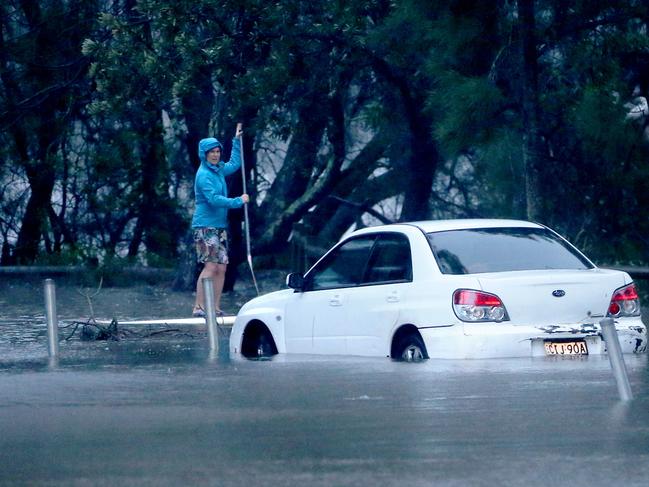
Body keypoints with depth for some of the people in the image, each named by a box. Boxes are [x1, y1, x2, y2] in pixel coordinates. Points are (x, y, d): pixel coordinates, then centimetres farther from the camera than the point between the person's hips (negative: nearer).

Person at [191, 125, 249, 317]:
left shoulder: (219, 170, 13)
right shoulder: (204, 174, -13)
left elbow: (234, 164, 33)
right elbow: (214, 199, -22)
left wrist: (237, 141, 29)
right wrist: (238, 201, -18)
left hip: (219, 226, 9)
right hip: (205, 226, -9)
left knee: (221, 267, 4)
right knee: (211, 265, -15)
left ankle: (215, 308, 7)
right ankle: (199, 307, -16)